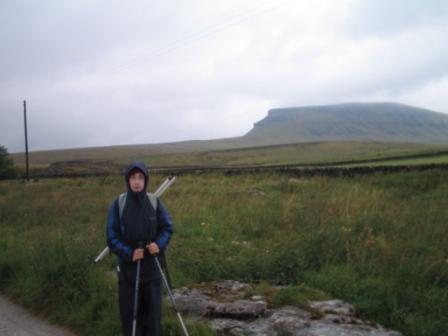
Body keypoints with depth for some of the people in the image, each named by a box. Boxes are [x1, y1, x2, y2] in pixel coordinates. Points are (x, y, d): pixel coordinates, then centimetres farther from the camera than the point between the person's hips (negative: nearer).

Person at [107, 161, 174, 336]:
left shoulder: (154, 202, -5)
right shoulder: (118, 204, -9)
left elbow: (167, 227, 1)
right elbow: (112, 237, -8)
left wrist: (159, 244, -18)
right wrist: (129, 253, -22)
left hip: (152, 266, 1)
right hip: (128, 266, -1)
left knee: (152, 308, 8)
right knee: (130, 310, 5)